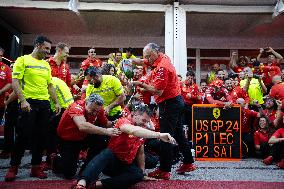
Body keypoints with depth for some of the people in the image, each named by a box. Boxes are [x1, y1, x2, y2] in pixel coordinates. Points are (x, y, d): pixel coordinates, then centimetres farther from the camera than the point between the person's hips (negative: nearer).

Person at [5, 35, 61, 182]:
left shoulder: (46, 65, 18)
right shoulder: (23, 60, 1)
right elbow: (15, 82, -8)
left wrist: (56, 102, 12)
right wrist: (23, 100, -19)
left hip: (45, 104, 6)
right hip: (28, 103, -5)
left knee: (41, 136, 6)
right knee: (24, 135, -4)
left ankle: (36, 166, 17)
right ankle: (13, 167, 13)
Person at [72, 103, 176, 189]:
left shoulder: (143, 132, 6)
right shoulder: (124, 121, -16)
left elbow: (140, 154, 14)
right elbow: (133, 130, -41)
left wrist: (142, 171, 11)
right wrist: (159, 135, -49)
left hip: (126, 166, 6)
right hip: (111, 161, -6)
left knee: (139, 175, -26)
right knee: (107, 153, -37)